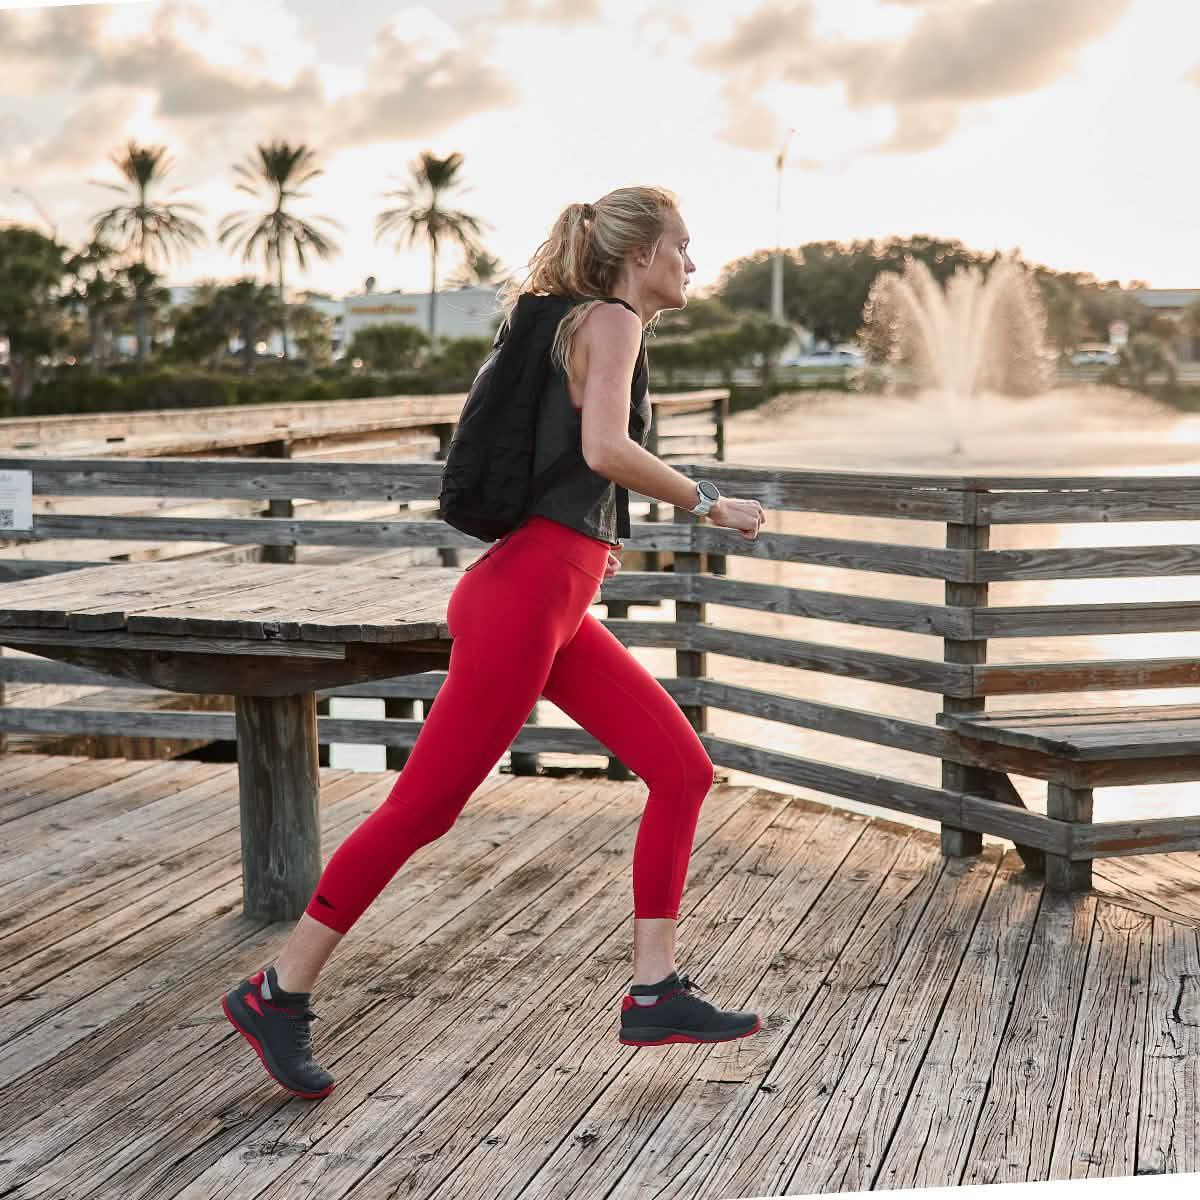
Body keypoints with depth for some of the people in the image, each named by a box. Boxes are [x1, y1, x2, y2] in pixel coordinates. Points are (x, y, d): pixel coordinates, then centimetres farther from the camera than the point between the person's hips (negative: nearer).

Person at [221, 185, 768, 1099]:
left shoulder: (583, 328, 21)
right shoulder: (609, 321, -6)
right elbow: (606, 449, -22)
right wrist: (709, 503, -12)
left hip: (560, 611, 10)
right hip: (525, 597, -10)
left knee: (684, 770, 6)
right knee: (425, 806, -6)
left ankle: (656, 994, 8)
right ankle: (278, 994, 4)